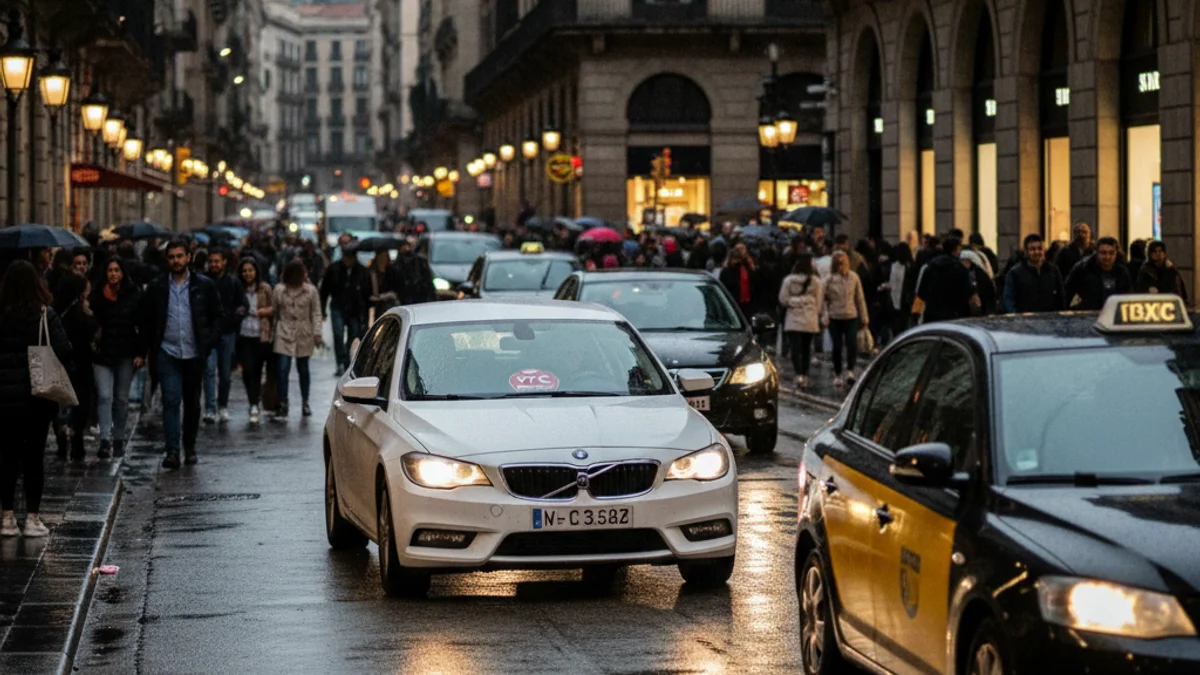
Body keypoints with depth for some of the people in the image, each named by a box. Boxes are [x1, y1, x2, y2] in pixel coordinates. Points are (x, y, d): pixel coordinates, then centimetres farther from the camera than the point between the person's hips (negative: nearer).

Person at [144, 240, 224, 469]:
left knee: (192, 402, 11)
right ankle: (172, 450, -13)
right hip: (167, 353, -1)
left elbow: (218, 315, 6)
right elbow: (148, 320, 11)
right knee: (171, 400, -11)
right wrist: (153, 346, 2)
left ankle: (190, 447, 25)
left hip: (194, 353, 1)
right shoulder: (157, 288, 3)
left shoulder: (204, 285, 1)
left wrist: (209, 342, -3)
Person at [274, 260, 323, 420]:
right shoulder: (279, 290, -2)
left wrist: (317, 332, -10)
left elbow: (316, 313, -1)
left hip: (304, 335, 1)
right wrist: (273, 331, 4)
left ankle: (305, 403, 25)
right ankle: (283, 405, -7)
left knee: (303, 369, 12)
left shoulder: (310, 291, -2)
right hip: (284, 335, -1)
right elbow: (275, 312, 4)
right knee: (283, 369, -10)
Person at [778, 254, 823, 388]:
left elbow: (783, 299, -2)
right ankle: (804, 375, 18)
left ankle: (799, 374, -22)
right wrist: (817, 313, 18)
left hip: (793, 318, -2)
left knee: (795, 347, -6)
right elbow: (819, 301, 2)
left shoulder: (789, 280, -7)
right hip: (810, 319, 2)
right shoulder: (816, 281, -5)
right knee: (806, 347, 13)